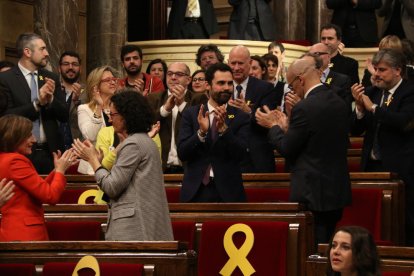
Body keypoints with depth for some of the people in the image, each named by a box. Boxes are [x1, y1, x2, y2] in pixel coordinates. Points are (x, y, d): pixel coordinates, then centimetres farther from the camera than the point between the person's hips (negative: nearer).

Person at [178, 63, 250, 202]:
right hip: (195, 191, 0)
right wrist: (201, 132, -22)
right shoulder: (191, 114, 2)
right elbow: (182, 153, -6)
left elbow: (240, 153, -11)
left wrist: (224, 128, -25)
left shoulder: (241, 117, 0)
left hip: (228, 192, 0)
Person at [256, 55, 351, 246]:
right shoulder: (339, 103, 8)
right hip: (337, 191, 8)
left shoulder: (305, 108, -17)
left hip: (312, 194, -8)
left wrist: (273, 126, 6)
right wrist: (287, 128, 18)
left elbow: (287, 149, -10)